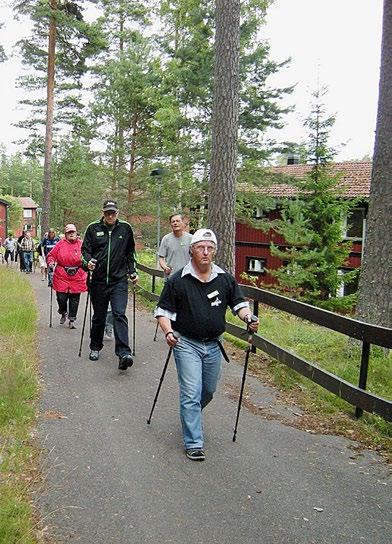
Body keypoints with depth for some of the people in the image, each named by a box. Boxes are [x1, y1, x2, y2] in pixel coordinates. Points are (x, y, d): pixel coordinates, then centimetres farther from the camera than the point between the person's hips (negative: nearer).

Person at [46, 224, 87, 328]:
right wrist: (51, 262, -10)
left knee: (74, 299, 5)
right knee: (61, 297, -1)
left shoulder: (81, 245, 2)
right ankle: (63, 313, 30)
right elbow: (51, 255, 9)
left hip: (77, 277, 0)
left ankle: (72, 320, 18)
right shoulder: (60, 244, 3)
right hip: (62, 276, 0)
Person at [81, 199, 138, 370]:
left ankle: (124, 353, -18)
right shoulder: (93, 228, 3)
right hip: (99, 280, 1)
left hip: (119, 280, -1)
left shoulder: (125, 228, 6)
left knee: (119, 314, -13)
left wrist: (132, 272, 10)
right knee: (98, 316, 12)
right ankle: (95, 347, 32)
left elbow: (130, 252, 16)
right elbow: (85, 249, 6)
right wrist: (88, 261, -14)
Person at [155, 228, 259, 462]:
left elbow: (239, 303, 8)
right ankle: (194, 444, 1)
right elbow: (163, 311, -4)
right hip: (187, 344, -4)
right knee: (191, 394, -8)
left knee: (209, 391, 18)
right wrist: (168, 332, -21)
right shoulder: (177, 280, -8)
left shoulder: (225, 279, 2)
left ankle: (190, 416, 47)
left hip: (214, 345, 5)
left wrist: (249, 318, -13)